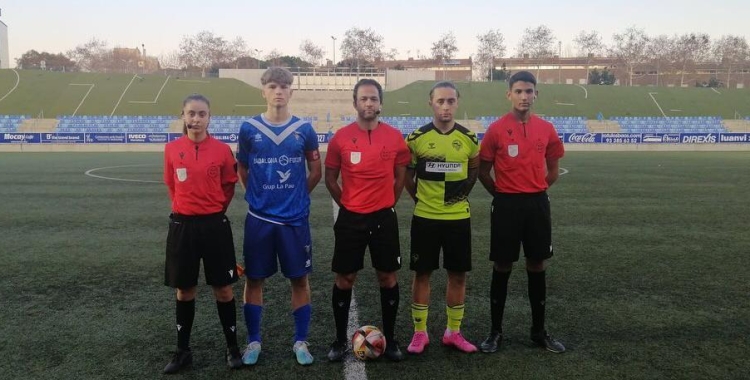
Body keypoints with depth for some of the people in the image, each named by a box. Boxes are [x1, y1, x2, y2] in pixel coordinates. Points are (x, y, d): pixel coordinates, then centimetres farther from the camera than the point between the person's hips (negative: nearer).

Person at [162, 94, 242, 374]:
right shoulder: (171, 149, -1)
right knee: (184, 290, 12)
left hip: (214, 225, -1)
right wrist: (187, 208, 12)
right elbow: (171, 186, 12)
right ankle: (183, 351, 27)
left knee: (223, 288, 7)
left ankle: (232, 348, 23)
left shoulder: (222, 150, -6)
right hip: (182, 225, 2)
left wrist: (212, 209, 8)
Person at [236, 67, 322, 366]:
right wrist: (258, 195, 6)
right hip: (259, 218, 0)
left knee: (299, 279, 6)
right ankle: (253, 341, 25)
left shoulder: (304, 129, 0)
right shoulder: (249, 128, -1)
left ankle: (301, 342, 22)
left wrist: (297, 195, 7)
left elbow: (316, 171, 8)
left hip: (295, 218, 0)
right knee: (254, 279, 8)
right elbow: (242, 170, 10)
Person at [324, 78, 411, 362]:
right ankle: (340, 339, 22)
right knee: (344, 279, 7)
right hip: (350, 218, 0)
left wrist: (386, 202, 6)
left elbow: (400, 176, 9)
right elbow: (330, 177, 5)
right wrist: (346, 203, 5)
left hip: (384, 217, 1)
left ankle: (390, 339, 23)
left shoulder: (395, 137, -2)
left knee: (387, 277, 8)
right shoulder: (341, 137, -5)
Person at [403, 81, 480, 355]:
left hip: (458, 217, 2)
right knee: (422, 274, 5)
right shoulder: (417, 138, -5)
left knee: (458, 275, 8)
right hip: (425, 217, -1)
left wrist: (461, 195, 9)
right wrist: (420, 198, 5)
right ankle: (420, 333, 19)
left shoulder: (469, 138, 0)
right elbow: (407, 175, 6)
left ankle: (453, 332, 24)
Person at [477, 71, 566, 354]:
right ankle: (495, 332, 16)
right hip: (506, 204, -3)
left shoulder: (546, 129, 4)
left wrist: (535, 191, 9)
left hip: (537, 204, 3)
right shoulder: (496, 129, -6)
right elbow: (483, 171, 0)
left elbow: (553, 170, 14)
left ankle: (539, 331, 24)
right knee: (502, 267, 4)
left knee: (537, 267, 10)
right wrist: (502, 194, 2)